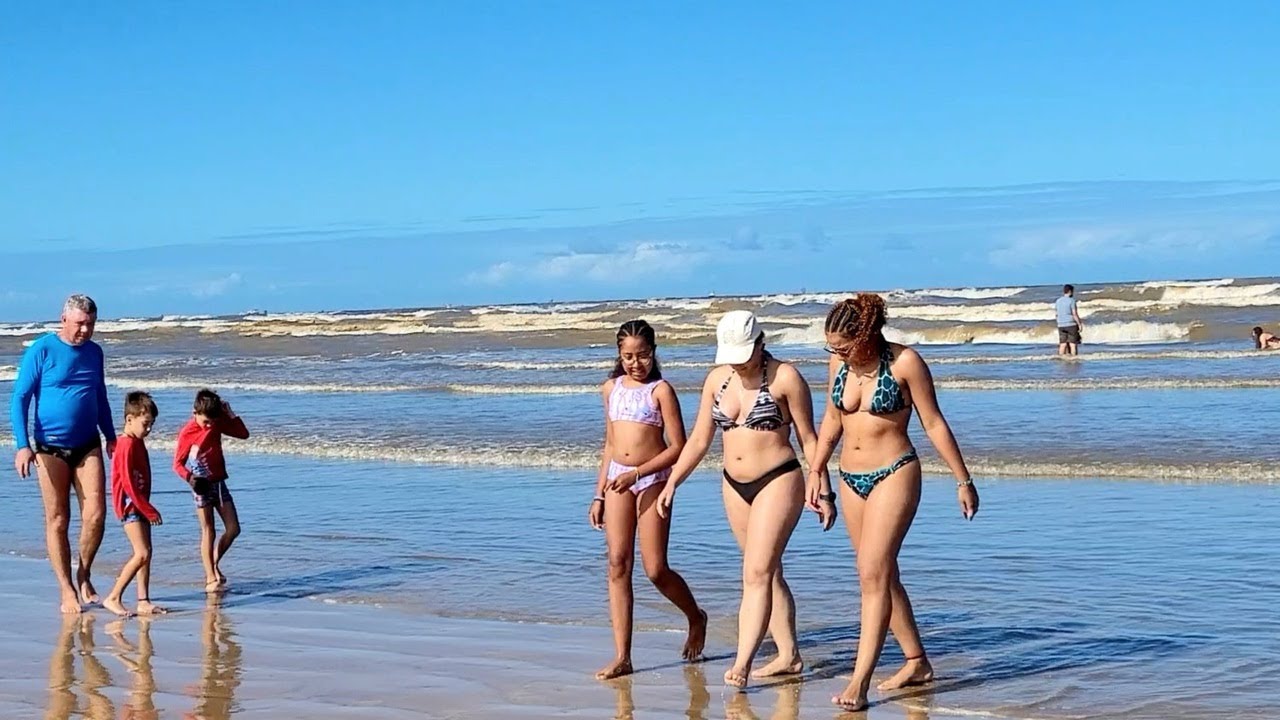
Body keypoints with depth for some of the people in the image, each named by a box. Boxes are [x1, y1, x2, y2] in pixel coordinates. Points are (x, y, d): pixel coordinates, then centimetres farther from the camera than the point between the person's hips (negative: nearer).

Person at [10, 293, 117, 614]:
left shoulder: (94, 352, 9)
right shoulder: (41, 350, -7)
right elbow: (20, 399, -7)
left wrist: (111, 437, 19)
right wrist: (22, 445, -15)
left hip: (88, 445, 4)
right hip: (51, 447, -4)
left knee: (95, 513, -7)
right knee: (57, 521, 1)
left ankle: (84, 576, 13)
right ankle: (67, 590, 9)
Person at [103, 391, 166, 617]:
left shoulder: (138, 443, 13)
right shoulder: (127, 445, -17)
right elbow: (128, 484, -20)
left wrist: (147, 508, 14)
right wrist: (149, 510, -18)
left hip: (140, 506, 10)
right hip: (129, 506, -10)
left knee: (146, 553, 8)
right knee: (142, 553, -14)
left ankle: (143, 601, 11)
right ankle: (113, 598, -10)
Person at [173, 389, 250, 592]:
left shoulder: (218, 422, 3)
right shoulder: (187, 433, -13)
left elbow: (243, 434, 6)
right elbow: (178, 463, -11)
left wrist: (231, 414, -4)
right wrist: (189, 477, -29)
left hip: (219, 482, 6)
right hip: (202, 485, -6)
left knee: (233, 529, 3)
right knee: (208, 532, -4)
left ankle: (214, 564, 24)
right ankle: (210, 578, 0)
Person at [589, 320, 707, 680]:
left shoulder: (661, 390, -6)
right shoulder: (611, 388, 11)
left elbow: (677, 447, -10)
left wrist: (636, 473, -18)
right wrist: (599, 495, 14)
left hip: (652, 479, -5)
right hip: (617, 480, 5)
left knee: (656, 570, -4)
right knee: (617, 565, -1)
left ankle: (696, 617, 27)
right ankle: (622, 657, 0)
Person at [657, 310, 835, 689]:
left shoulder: (784, 377, -8)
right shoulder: (716, 379, 7)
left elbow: (809, 438, -4)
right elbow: (699, 440, 13)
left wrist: (823, 492, -5)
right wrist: (671, 483, 8)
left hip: (779, 481, -6)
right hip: (735, 486, 6)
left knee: (757, 573, -13)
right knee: (768, 573, 12)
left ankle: (742, 663, -18)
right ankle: (789, 655, 20)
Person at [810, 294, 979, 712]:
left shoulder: (904, 363, -13)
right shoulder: (839, 363, 2)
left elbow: (934, 424, -6)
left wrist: (963, 480, -2)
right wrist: (815, 472, 20)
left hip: (894, 476, -6)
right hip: (851, 480, 6)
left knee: (874, 576, -13)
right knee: (882, 576, 12)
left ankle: (859, 682, -16)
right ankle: (917, 663, 25)